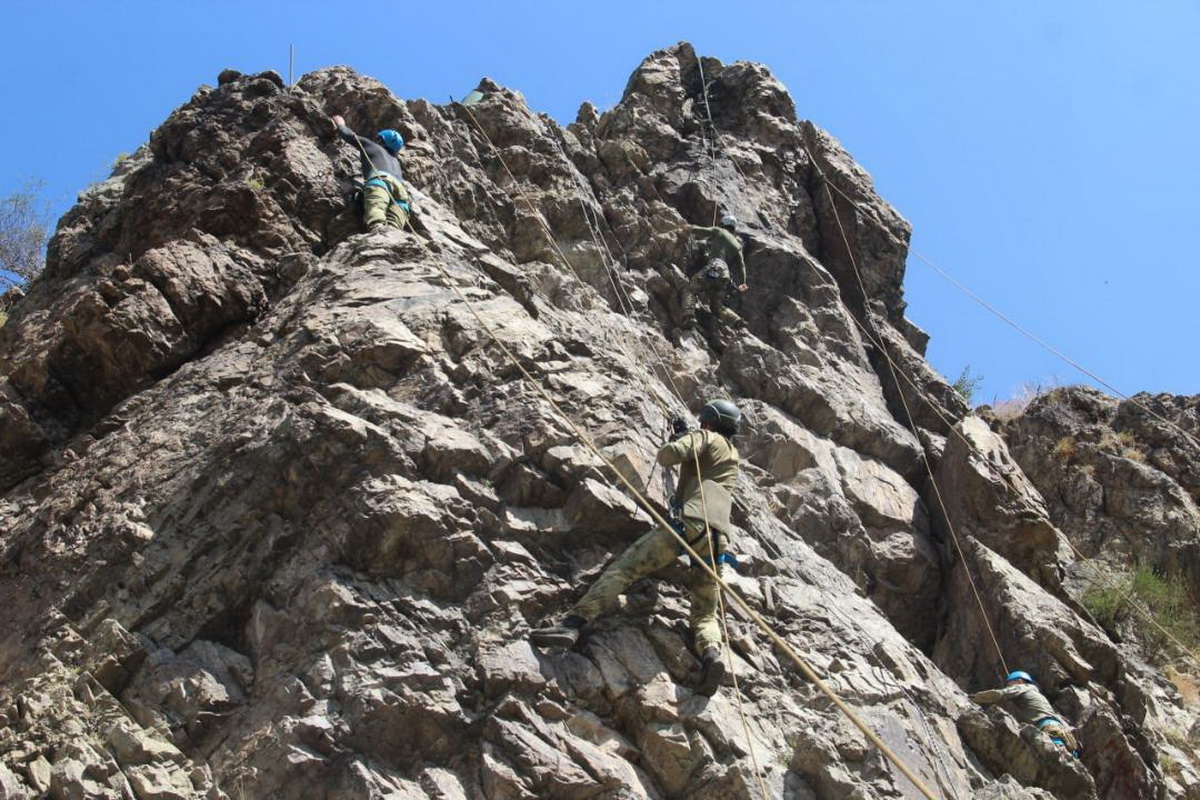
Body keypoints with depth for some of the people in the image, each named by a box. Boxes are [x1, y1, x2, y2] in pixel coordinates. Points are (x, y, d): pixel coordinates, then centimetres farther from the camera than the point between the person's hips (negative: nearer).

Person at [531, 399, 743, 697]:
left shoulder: (704, 437, 14)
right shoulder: (733, 454, 35)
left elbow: (668, 456, -2)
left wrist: (678, 438, 20)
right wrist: (687, 437, 52)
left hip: (691, 523, -6)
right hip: (719, 538, 6)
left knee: (625, 566, -11)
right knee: (705, 613, 8)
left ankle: (573, 623, -27)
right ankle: (711, 653, -25)